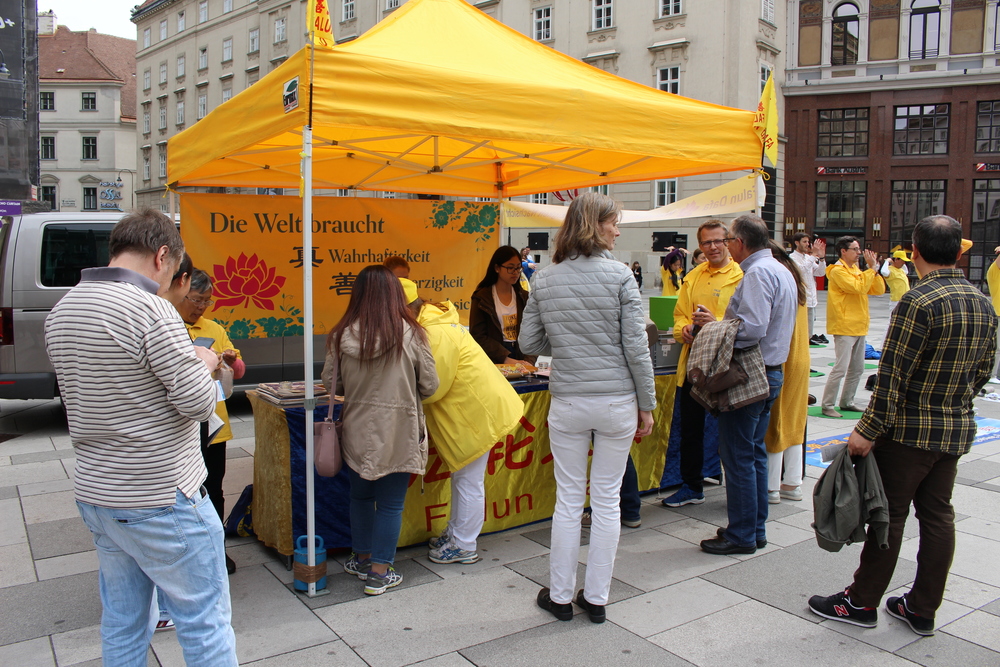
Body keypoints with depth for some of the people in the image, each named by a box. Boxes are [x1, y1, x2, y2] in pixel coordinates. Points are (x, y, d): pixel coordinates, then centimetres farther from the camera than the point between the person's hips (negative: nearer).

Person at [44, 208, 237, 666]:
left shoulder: (60, 312, 6)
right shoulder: (148, 309, -20)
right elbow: (199, 403, -20)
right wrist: (202, 364, 0)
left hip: (93, 492, 8)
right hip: (160, 499, -8)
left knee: (122, 623, 19)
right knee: (204, 622, 5)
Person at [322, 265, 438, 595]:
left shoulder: (342, 335, -7)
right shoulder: (410, 335, -13)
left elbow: (330, 383, 3)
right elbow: (429, 386, -6)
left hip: (357, 432, 3)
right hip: (398, 433, -3)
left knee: (360, 496, 21)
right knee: (391, 503, 10)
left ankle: (361, 559, 37)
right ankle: (379, 573, 18)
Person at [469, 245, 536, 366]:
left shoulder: (524, 297, 12)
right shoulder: (481, 297, 1)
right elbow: (478, 337, -5)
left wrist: (529, 360, -10)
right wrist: (506, 359, -14)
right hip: (494, 362, -3)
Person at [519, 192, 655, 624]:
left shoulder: (544, 281, 1)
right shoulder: (619, 276, -9)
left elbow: (529, 342, 4)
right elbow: (636, 347, -9)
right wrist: (647, 405, -1)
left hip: (567, 403, 2)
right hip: (617, 402, -2)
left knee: (568, 499, 12)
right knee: (607, 500, 10)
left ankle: (560, 596, 24)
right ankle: (596, 597, 22)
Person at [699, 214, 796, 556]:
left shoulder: (757, 273, -16)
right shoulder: (781, 271, 16)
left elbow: (752, 328, -28)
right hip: (771, 371, 10)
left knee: (737, 455, -2)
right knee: (754, 453, 16)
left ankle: (741, 535, 6)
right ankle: (756, 528, 25)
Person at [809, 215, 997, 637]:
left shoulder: (919, 302, -19)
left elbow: (893, 375, -21)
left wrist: (868, 430, -16)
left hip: (911, 429, -7)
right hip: (958, 429, 7)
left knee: (888, 514, 3)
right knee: (937, 516, 12)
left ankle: (862, 602, 16)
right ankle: (922, 609, 23)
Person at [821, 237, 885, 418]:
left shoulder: (856, 270, 16)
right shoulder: (838, 270, -10)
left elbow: (879, 290, 10)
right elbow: (859, 287, -24)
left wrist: (873, 268, 0)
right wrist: (871, 268, -16)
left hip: (859, 327, 9)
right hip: (844, 327, -9)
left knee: (857, 368, 13)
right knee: (840, 368, -11)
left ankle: (847, 402, 24)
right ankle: (827, 406, -5)